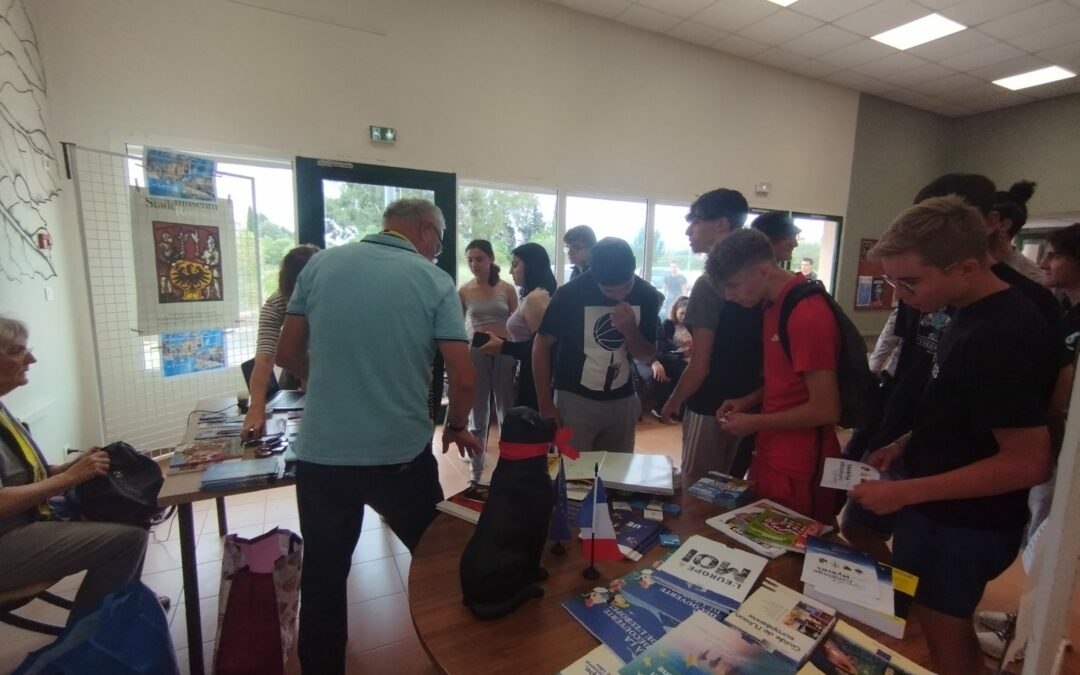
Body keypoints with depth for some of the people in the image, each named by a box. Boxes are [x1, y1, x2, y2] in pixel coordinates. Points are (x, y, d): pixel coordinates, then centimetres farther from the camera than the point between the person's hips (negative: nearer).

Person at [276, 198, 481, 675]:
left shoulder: (320, 265, 1)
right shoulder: (436, 282, -6)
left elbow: (287, 354, 8)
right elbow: (463, 378, -10)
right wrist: (456, 427, 9)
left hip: (321, 453, 2)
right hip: (402, 454, -1)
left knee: (323, 578, 20)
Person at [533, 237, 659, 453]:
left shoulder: (647, 295, -8)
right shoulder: (570, 294, -18)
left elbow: (648, 355, 2)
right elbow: (541, 346, -8)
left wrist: (631, 331, -20)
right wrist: (546, 407, -10)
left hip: (623, 401, 4)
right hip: (575, 400, -3)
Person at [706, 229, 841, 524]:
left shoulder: (808, 315, -23)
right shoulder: (774, 304, 7)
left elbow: (825, 409, -21)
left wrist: (754, 422, -14)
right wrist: (748, 401, 3)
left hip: (799, 469, -8)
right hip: (770, 455, 9)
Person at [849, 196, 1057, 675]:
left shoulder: (1000, 339, -27)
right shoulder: (976, 315, 2)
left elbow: (1028, 463, -25)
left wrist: (906, 493, -24)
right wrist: (907, 445, 4)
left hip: (965, 525, -8)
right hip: (944, 513, 8)